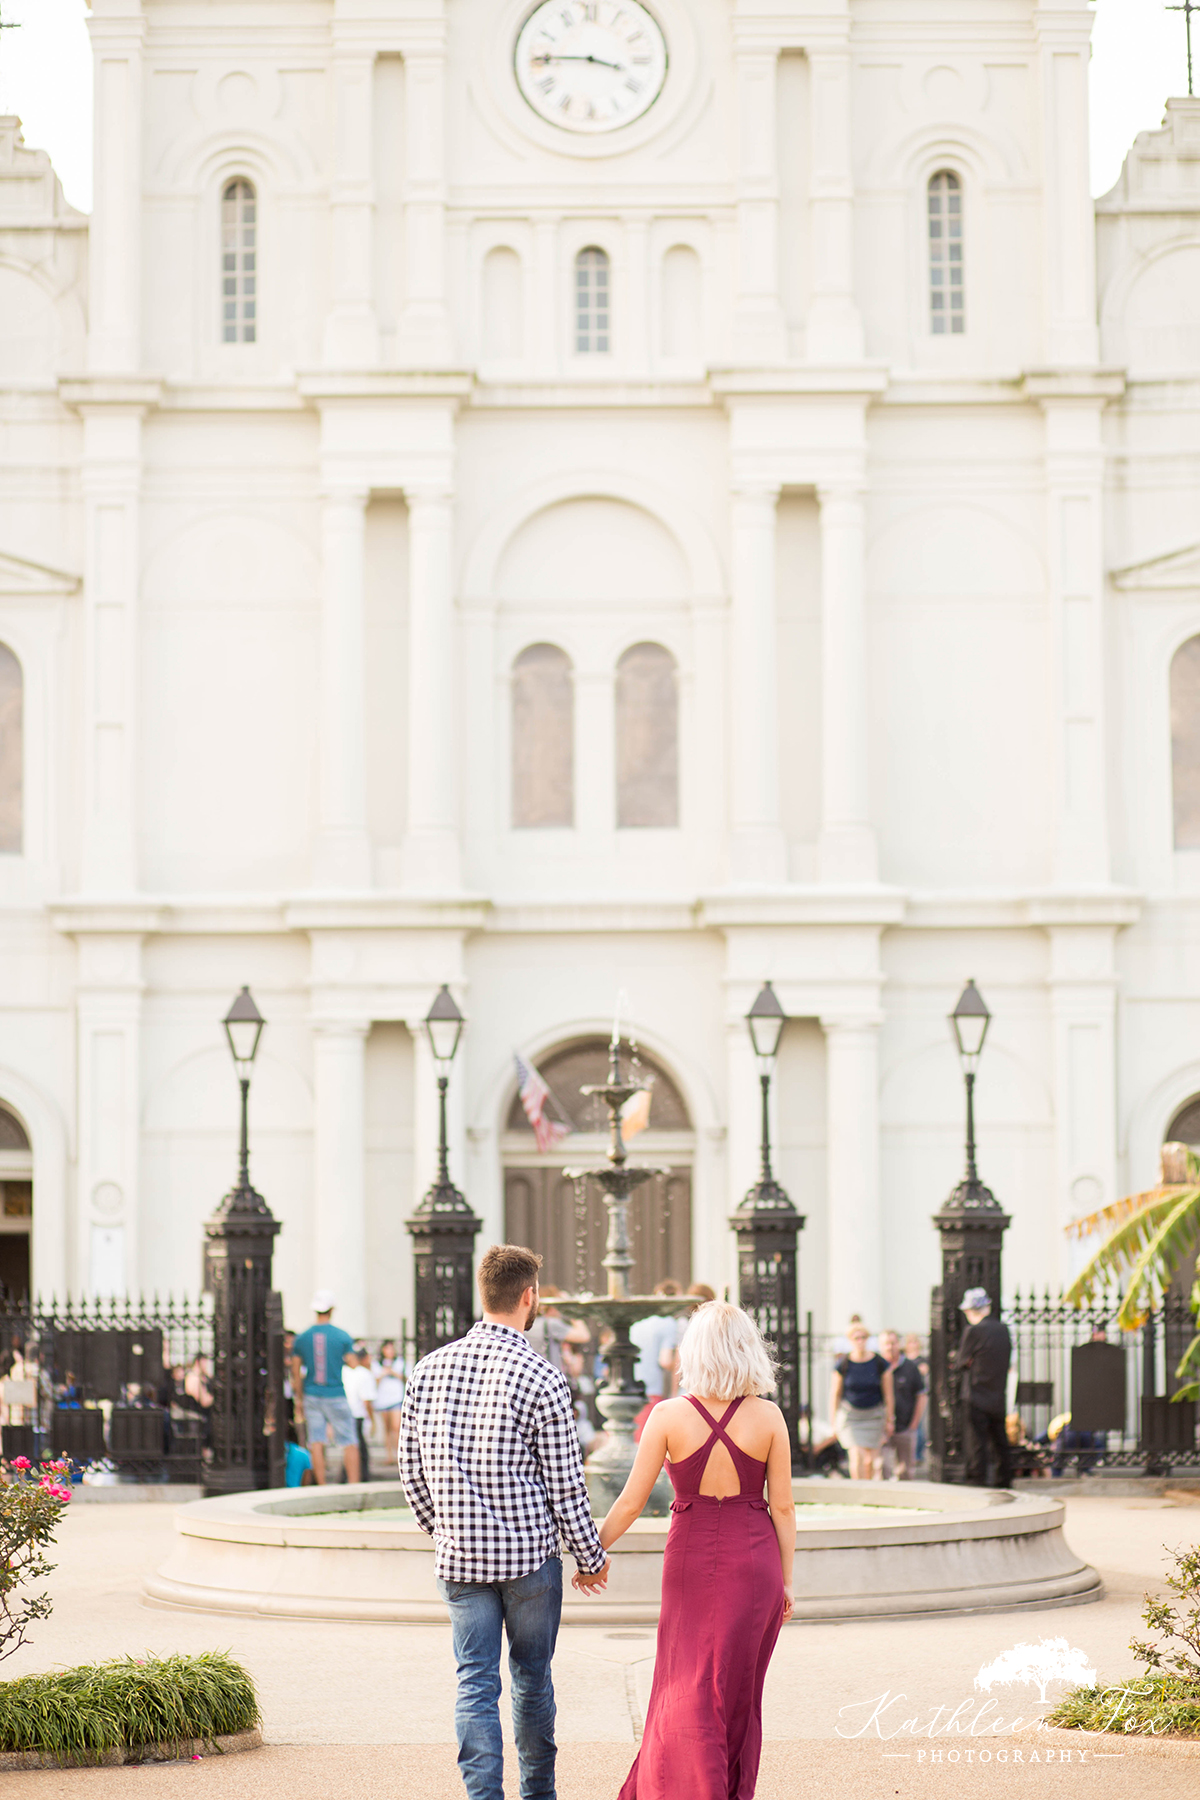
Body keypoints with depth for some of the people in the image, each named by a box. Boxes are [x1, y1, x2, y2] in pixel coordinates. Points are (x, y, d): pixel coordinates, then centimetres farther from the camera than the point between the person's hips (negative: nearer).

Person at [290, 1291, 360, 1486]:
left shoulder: (302, 1338, 2)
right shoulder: (343, 1337, -5)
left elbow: (296, 1372, 6)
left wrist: (299, 1398, 14)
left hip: (311, 1396, 3)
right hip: (336, 1395, -3)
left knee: (316, 1442, 3)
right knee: (349, 1443, 1)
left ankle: (321, 1486, 1)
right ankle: (354, 1484, -6)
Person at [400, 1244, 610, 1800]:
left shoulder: (429, 1369, 1)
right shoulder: (543, 1379, -12)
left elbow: (411, 1468, 7)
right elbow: (565, 1486, -8)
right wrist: (592, 1559, 5)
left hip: (459, 1559, 2)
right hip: (531, 1554, -2)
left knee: (475, 1683, 4)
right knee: (531, 1676, 14)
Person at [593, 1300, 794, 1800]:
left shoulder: (669, 1416, -10)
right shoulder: (767, 1417, -8)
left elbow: (631, 1502, -7)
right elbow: (783, 1506, -3)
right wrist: (786, 1579, 7)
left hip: (691, 1558, -1)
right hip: (754, 1562, 1)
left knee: (688, 1688, 8)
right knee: (738, 1688, 13)